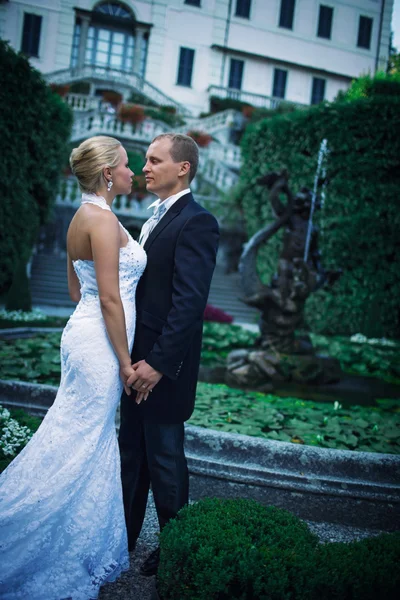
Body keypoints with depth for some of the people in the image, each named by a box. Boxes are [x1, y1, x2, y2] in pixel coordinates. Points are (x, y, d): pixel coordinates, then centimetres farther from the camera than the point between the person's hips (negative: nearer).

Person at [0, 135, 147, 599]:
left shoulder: (83, 217, 13)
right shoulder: (102, 219, -17)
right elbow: (110, 299, -20)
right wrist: (126, 362, -14)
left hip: (83, 332, 10)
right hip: (99, 344, -10)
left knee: (89, 440, 18)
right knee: (80, 446, 1)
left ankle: (83, 546, 33)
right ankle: (65, 560, 16)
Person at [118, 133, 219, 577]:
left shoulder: (196, 222, -16)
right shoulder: (155, 220, 13)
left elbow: (190, 302, -23)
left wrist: (158, 362, -24)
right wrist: (132, 356, 10)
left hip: (163, 365, -9)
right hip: (138, 360, 9)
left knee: (164, 457, 7)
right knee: (131, 453, 19)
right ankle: (124, 536, 36)